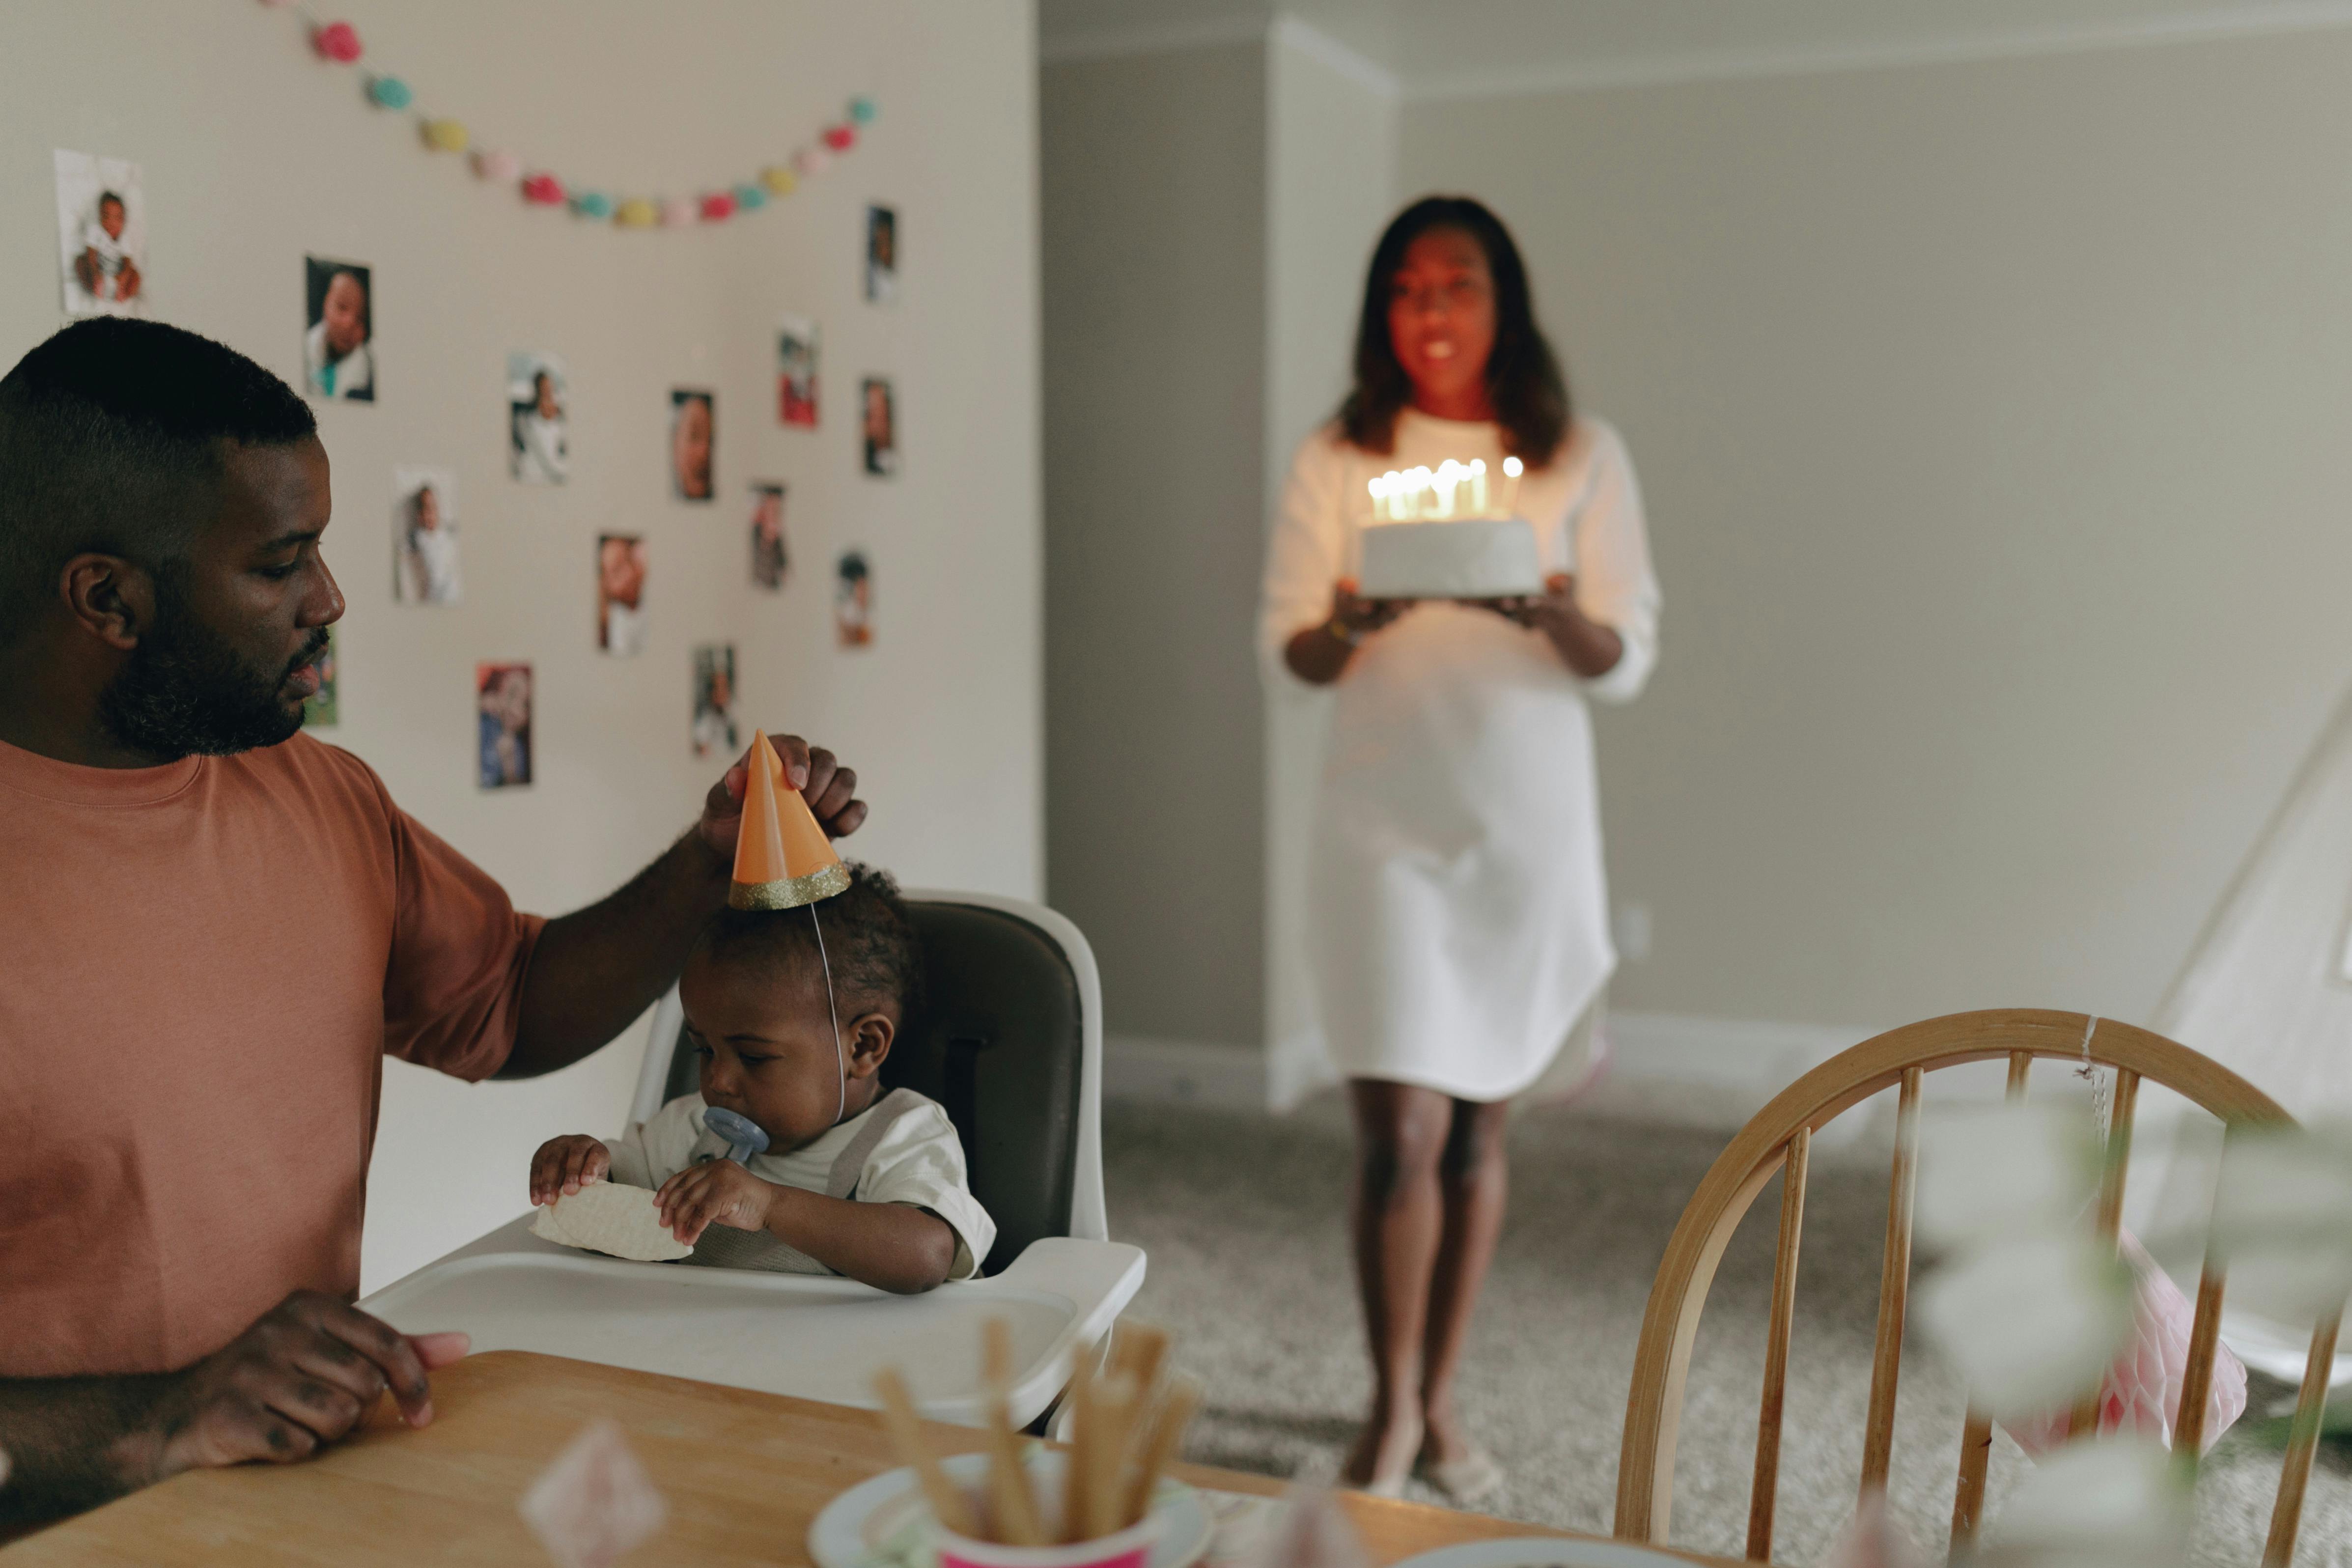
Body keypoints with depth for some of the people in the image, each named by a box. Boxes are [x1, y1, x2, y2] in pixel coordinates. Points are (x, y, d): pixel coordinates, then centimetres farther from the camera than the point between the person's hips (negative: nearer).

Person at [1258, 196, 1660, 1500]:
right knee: (1401, 1132, -6)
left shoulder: (1581, 458, 3)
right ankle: (1391, 1410, 15)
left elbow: (1627, 660, -1)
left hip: (1528, 828, 1)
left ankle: (1439, 1401, 27)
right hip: (1385, 828, -1)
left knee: (1478, 1126, 11)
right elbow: (1285, 654, -1)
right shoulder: (1336, 461, 3)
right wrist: (1349, 623, -24)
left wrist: (1552, 611, -22)